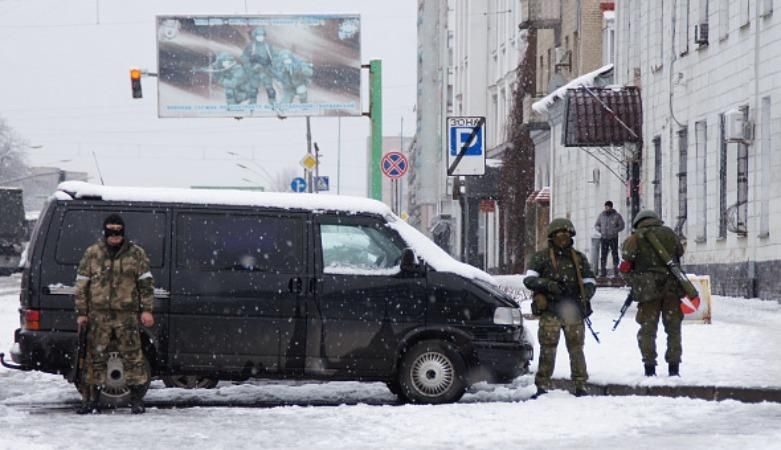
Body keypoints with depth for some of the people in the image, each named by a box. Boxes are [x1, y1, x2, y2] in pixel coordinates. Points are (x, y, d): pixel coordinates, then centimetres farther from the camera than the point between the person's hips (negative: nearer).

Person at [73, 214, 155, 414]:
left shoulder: (136, 253, 6)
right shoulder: (92, 253, 8)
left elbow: (146, 282, 5)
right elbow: (81, 284, 9)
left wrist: (146, 309, -3)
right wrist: (82, 313, 4)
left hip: (127, 315, -1)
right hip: (99, 315, 1)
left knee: (132, 356, -3)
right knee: (96, 357, 3)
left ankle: (137, 399, 3)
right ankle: (91, 399, 9)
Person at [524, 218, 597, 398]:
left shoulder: (579, 258, 15)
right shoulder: (541, 257, 7)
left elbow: (590, 282, 17)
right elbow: (529, 279, -1)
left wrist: (584, 296, -4)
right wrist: (548, 284, -18)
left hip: (573, 311, 3)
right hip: (550, 311, -2)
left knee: (576, 349, 3)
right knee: (548, 349, -6)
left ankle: (580, 385, 8)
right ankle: (542, 386, -1)